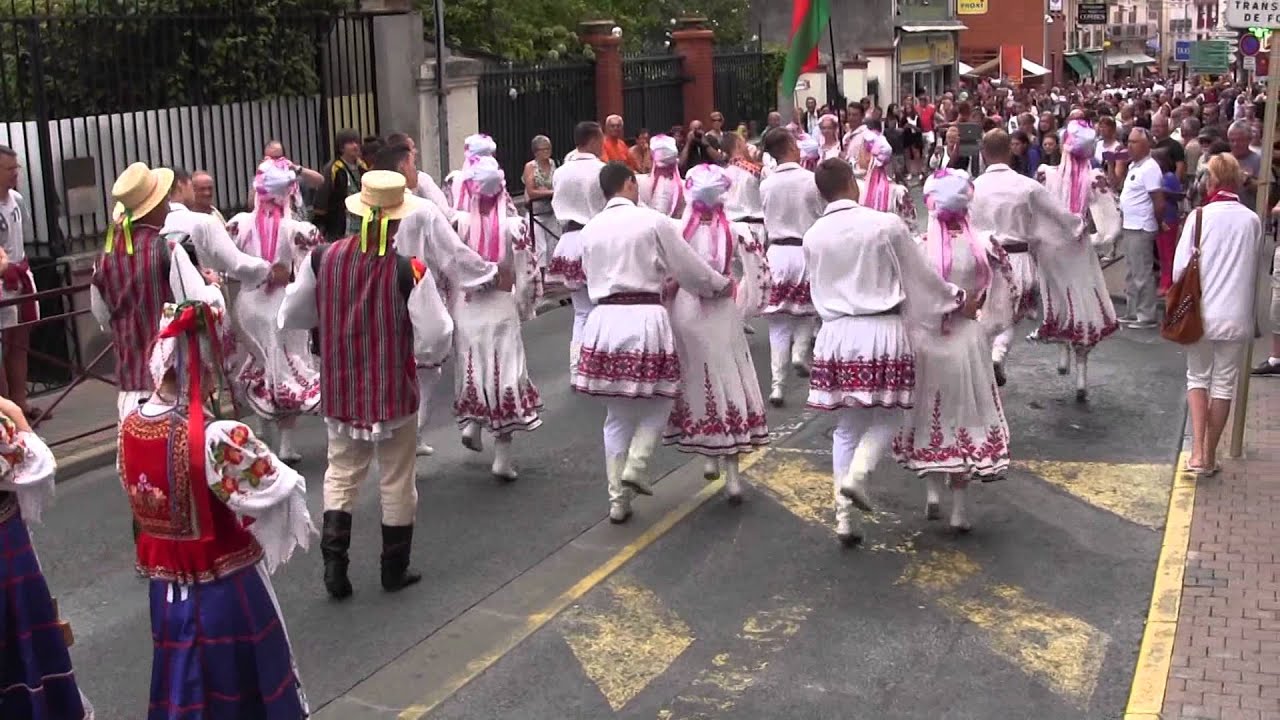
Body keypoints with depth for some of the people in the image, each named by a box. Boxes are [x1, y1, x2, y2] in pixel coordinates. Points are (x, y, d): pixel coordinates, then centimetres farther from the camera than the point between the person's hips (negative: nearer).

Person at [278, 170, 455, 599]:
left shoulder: (324, 258, -8)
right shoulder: (409, 269, -20)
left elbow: (292, 316, 4)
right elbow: (435, 339, -19)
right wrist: (430, 354, 4)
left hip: (340, 390, 3)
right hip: (394, 391, -3)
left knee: (341, 474, 18)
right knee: (397, 482, 13)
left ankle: (334, 563, 10)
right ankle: (395, 571, 24)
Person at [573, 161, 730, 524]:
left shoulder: (591, 229, 10)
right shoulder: (653, 221, -3)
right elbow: (689, 267, 1)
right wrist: (722, 285, 20)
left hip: (604, 318, 4)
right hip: (645, 318, -4)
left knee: (617, 414, 12)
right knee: (659, 401, 15)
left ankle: (618, 499, 14)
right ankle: (635, 467, -1)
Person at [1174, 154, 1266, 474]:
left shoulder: (1200, 216, -10)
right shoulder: (1252, 221, -3)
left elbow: (1180, 267, -9)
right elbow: (1260, 272, 7)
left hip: (1201, 312, -1)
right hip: (1237, 315, 1)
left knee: (1198, 377, 14)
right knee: (1224, 382, 12)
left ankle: (1197, 451, 0)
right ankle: (1210, 455, 19)